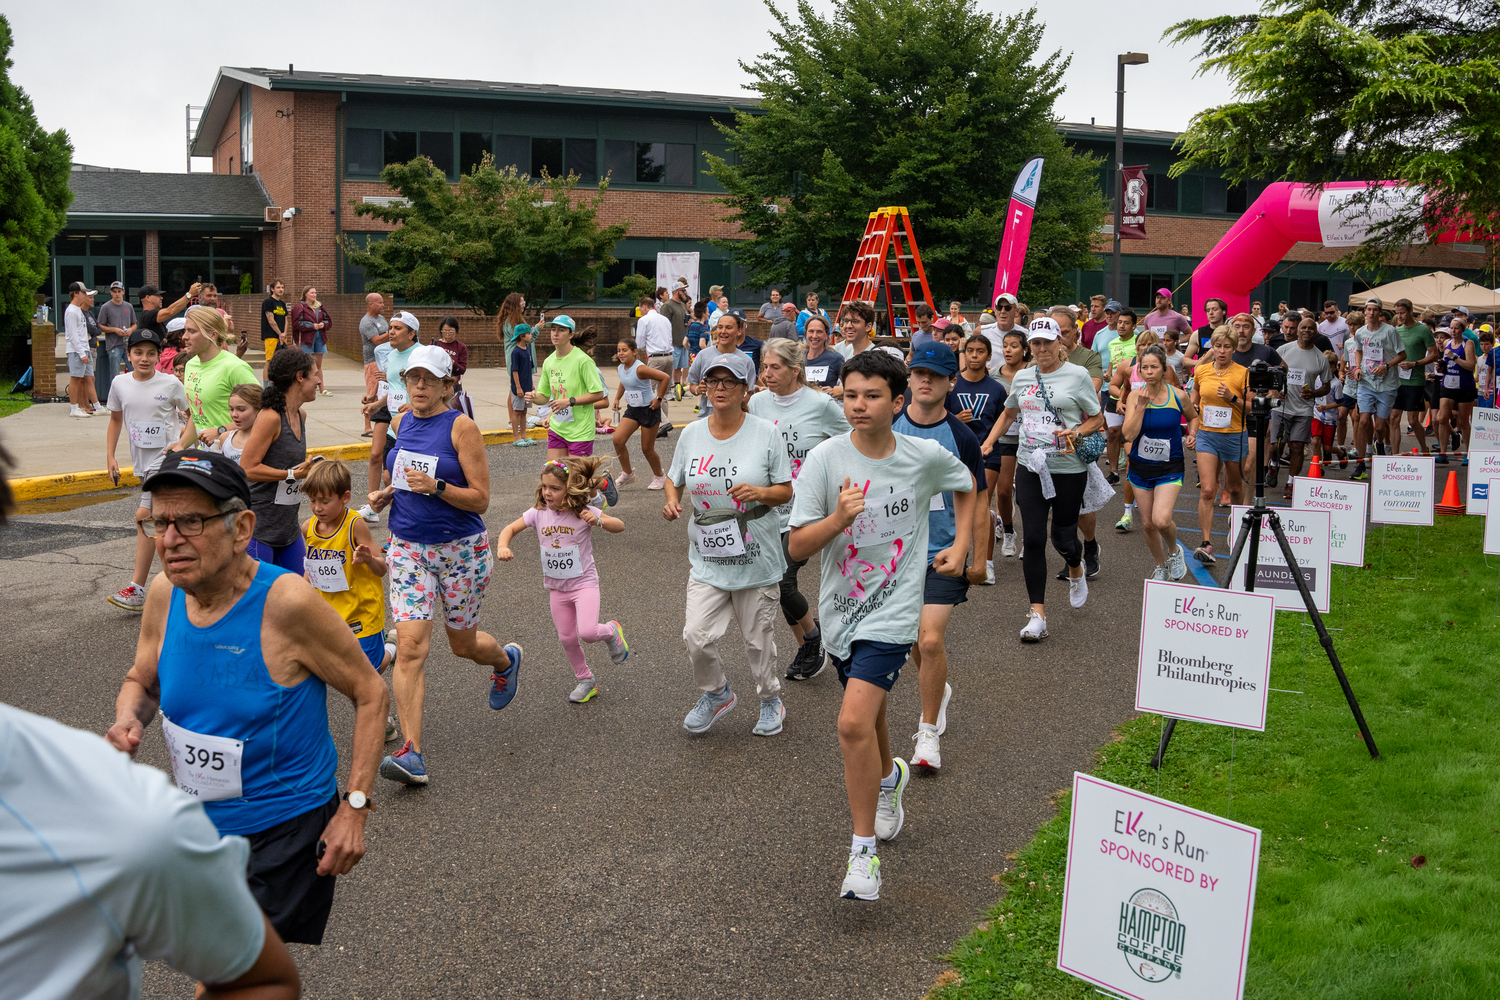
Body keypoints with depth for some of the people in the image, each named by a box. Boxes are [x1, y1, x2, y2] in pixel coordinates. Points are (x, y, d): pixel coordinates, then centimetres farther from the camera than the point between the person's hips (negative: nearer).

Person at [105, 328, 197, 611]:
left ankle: (137, 589, -15)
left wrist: (182, 443, -18)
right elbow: (115, 420, 17)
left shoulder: (171, 384, -8)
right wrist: (110, 456, 12)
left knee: (145, 515, -15)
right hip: (141, 460, 6)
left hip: (166, 458, -6)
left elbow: (192, 417, -1)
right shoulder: (120, 384, 4)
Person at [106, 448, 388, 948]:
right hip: (198, 823, 6)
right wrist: (129, 721, -11)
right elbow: (141, 681, 13)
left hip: (284, 832, -6)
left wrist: (354, 806, -18)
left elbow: (370, 693, -14)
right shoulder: (165, 594, -7)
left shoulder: (287, 602, -24)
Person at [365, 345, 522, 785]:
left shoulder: (461, 427, -12)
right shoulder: (401, 422, 5)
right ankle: (412, 753, -11)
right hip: (408, 547, 4)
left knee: (462, 643, 13)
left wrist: (435, 487, -27)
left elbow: (481, 499, -13)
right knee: (410, 645, -11)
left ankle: (506, 660, 51)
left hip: (461, 549, -4)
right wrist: (387, 493, 4)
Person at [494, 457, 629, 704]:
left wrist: (599, 521, -35)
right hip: (556, 587, 4)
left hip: (584, 583, -4)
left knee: (587, 632, -21)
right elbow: (510, 528, -1)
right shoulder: (539, 513, -7)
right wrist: (502, 546, -22)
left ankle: (611, 631, 13)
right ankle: (586, 681, 31)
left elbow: (620, 526, -15)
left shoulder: (583, 513, -16)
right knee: (567, 638, 11)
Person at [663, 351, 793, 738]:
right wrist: (672, 500, -6)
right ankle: (715, 693, 21)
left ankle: (770, 700, 34)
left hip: (756, 558, -2)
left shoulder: (765, 433, -6)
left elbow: (786, 490, -2)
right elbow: (674, 478, 16)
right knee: (697, 636, -7)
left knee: (758, 638, 9)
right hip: (707, 558, 2)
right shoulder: (692, 433, 3)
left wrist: (760, 493, -23)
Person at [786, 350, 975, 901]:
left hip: (892, 610, -3)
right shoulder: (825, 459, -10)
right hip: (841, 609, 3)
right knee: (870, 715, 22)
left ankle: (863, 852, -4)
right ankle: (890, 777, 56)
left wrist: (960, 548, 8)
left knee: (854, 722, -18)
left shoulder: (927, 456, -7)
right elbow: (796, 547, -12)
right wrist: (839, 517, -29)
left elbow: (967, 487, 17)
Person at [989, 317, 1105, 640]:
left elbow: (1097, 419, 3)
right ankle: (1037, 615, 0)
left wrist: (1076, 433, -16)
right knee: (1033, 539, -5)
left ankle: (1076, 569, 44)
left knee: (1063, 536, 5)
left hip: (1069, 469, -3)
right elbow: (1009, 413, 25)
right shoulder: (1022, 377, 10)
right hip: (1030, 466, 3)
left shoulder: (1078, 375, -3)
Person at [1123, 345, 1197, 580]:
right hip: (1141, 467, 2)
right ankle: (1161, 565, 34)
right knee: (1147, 524, 9)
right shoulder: (1135, 397, -6)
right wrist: (1141, 405, -20)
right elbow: (1129, 435, -16)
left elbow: (1193, 417, 15)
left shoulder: (1178, 396, -6)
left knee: (1161, 520, -21)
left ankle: (1174, 550, 12)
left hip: (1170, 468, -2)